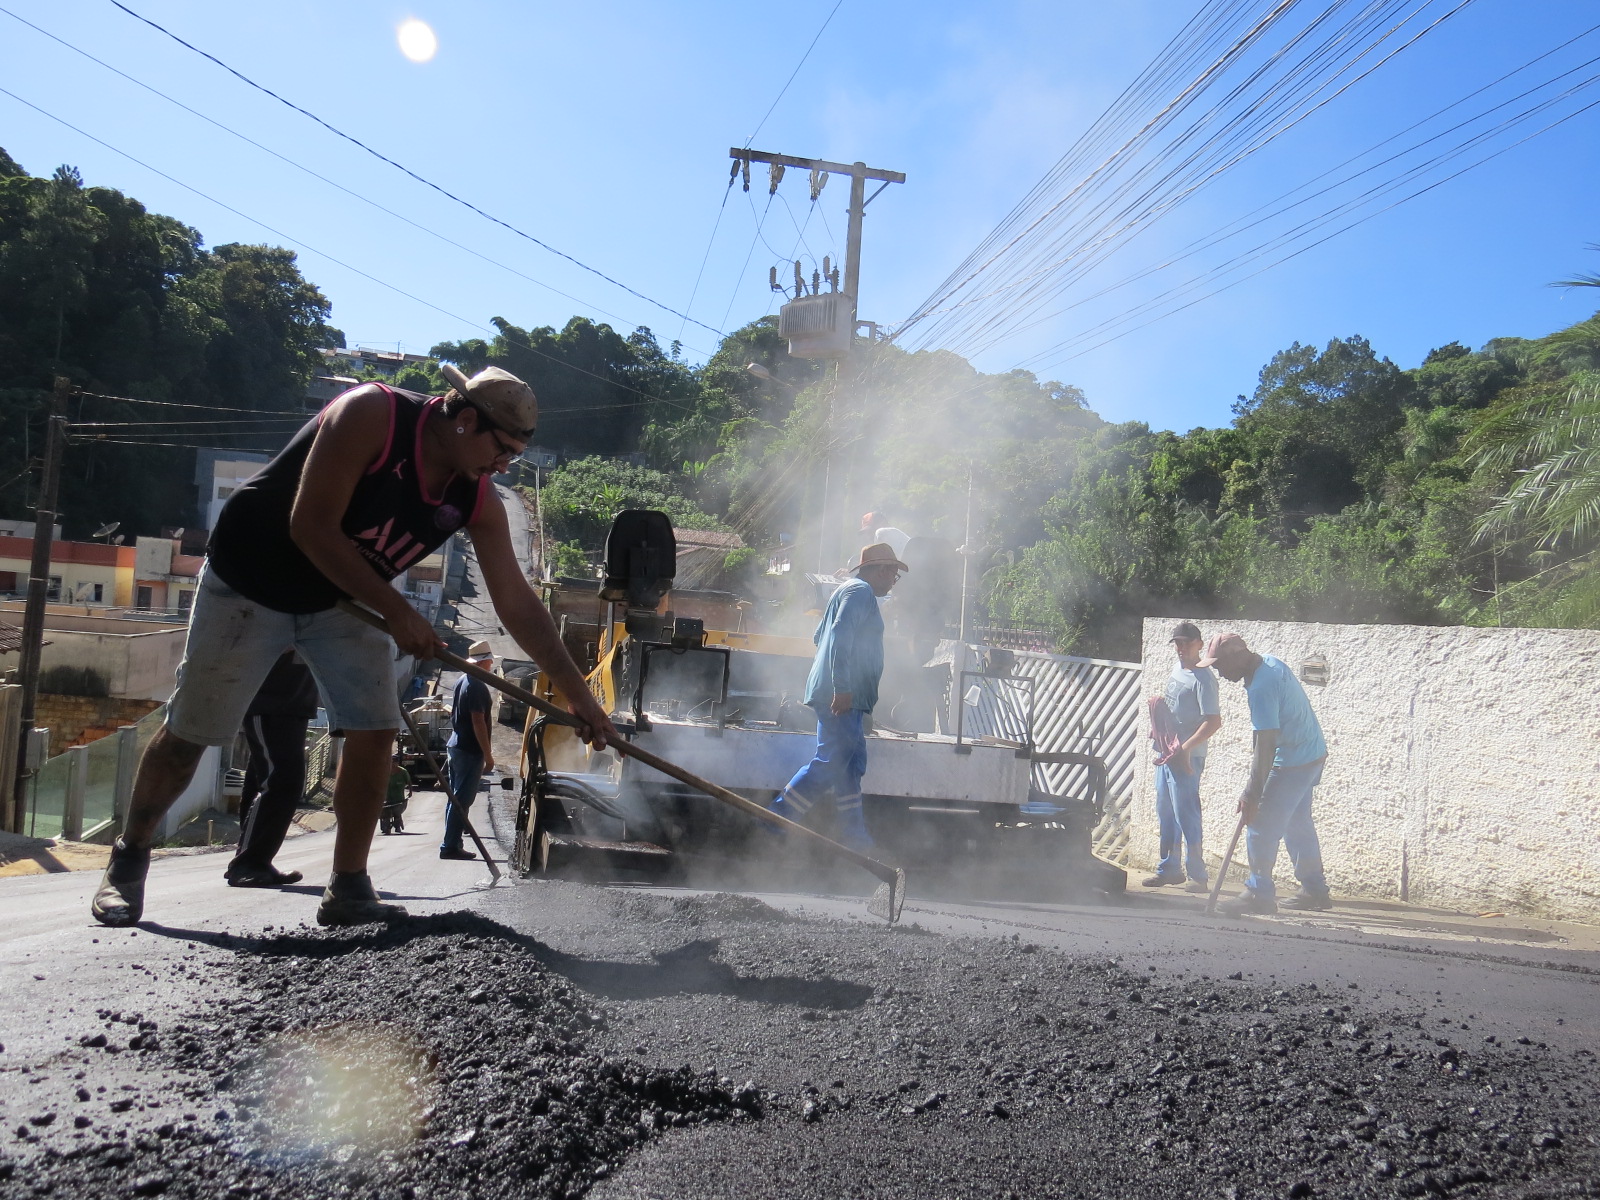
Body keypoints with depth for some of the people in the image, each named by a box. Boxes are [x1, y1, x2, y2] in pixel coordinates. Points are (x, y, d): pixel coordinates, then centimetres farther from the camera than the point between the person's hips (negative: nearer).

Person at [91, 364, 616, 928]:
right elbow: (311, 527, -30)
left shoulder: (477, 498, -12)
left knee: (375, 730, -7)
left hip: (346, 600, 5)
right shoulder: (371, 413, -28)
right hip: (249, 580, -5)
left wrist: (579, 696, -14)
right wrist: (396, 612, -29)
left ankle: (348, 891, 5)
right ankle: (128, 863, 26)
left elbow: (518, 604, -11)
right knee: (189, 733, 4)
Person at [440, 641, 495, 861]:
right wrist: (488, 755, -17)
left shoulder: (462, 681, 13)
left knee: (455, 797, 13)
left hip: (455, 746, 10)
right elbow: (478, 722, -20)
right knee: (462, 799, -7)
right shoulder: (477, 686, -16)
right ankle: (451, 846, -6)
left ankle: (452, 843, 17)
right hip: (470, 751, -10)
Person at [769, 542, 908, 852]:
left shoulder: (853, 592, 24)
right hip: (843, 696, -11)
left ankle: (856, 838, 12)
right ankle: (779, 817, -6)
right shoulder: (861, 591, -8)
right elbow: (840, 637, -21)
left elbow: (820, 637, 27)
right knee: (831, 763, -10)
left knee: (851, 765, 10)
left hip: (844, 697, 11)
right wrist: (841, 688, -25)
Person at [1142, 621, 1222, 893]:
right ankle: (1169, 868, 24)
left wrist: (1185, 748, -27)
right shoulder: (1176, 670, 12)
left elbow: (1213, 721, -22)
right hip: (1166, 752, 9)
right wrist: (1159, 706, 7)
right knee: (1166, 813, 14)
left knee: (1186, 815, -7)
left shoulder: (1203, 678, -15)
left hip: (1186, 757, -9)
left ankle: (1197, 876, 0)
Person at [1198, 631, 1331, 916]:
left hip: (1293, 762, -10)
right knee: (1297, 825, 18)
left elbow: (1266, 745, -28)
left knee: (1261, 825, -5)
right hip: (1312, 753, 10)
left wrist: (1252, 794, -26)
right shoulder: (1269, 662, 3)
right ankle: (1315, 891, 25)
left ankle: (1259, 893, 2)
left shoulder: (1260, 688, -27)